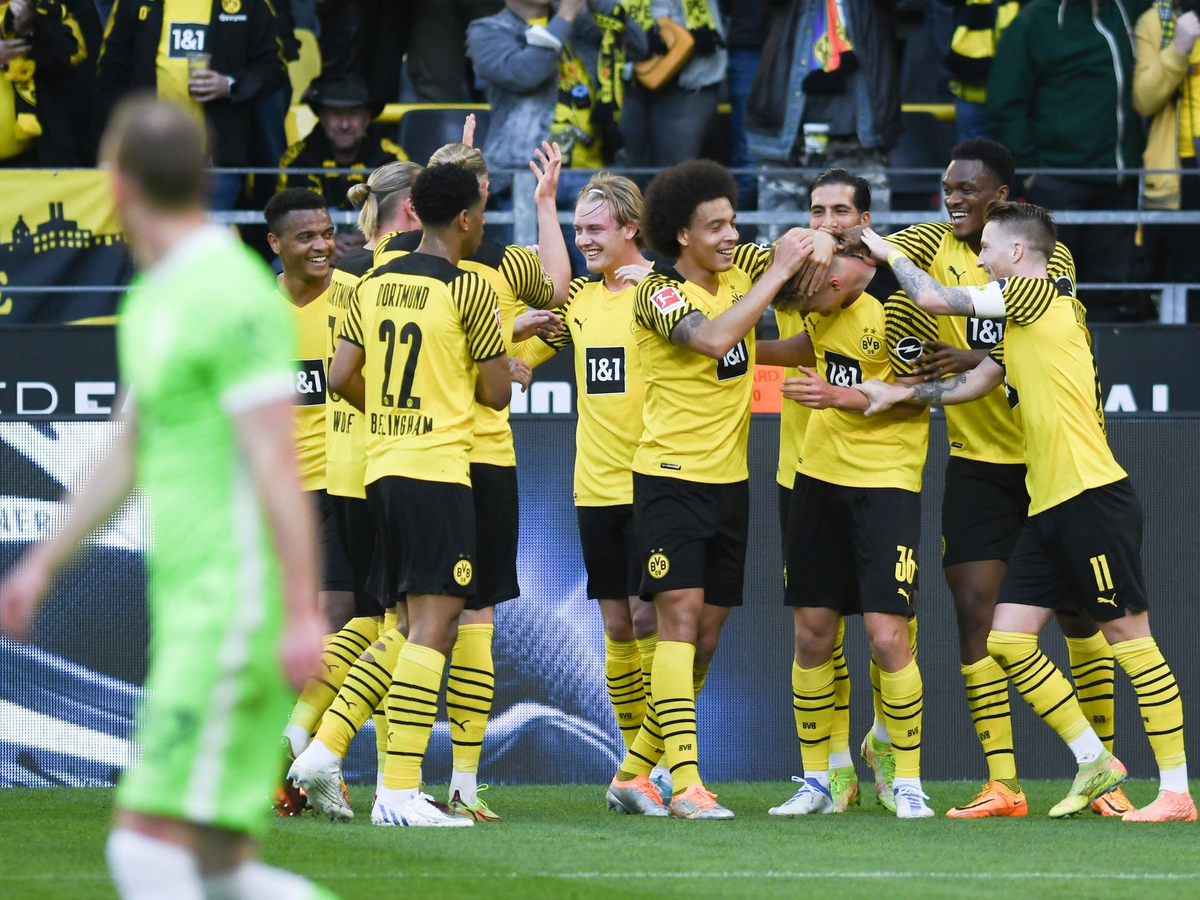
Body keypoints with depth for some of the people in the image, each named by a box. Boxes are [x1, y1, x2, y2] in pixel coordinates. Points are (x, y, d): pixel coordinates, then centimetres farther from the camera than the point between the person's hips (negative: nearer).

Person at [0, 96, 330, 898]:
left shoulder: (232, 298, -13)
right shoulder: (156, 300, 18)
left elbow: (277, 464, -20)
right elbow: (130, 456, 30)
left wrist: (302, 615, -25)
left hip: (238, 612, -10)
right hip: (192, 616, 10)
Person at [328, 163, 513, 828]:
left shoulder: (375, 284, 10)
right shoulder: (468, 290, -9)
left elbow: (343, 375, 10)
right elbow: (496, 393, -5)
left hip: (381, 467, 7)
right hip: (438, 469, -7)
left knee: (411, 620, 15)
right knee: (434, 623, -9)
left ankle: (394, 788, 14)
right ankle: (402, 792, -17)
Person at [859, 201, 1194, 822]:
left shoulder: (1041, 293, -7)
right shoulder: (1023, 322, 19)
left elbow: (933, 299, -7)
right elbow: (973, 384, 26)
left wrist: (889, 254, 8)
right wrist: (900, 394, 17)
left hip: (1093, 495, -10)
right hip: (1048, 508, 10)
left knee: (1129, 637, -6)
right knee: (1008, 639, 4)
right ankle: (1093, 761, 12)